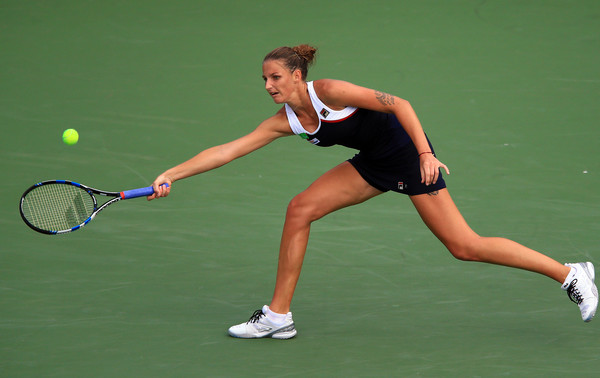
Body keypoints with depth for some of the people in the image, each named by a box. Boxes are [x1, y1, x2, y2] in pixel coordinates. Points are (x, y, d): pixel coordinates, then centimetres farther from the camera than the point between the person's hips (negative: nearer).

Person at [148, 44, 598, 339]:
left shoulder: (328, 92, -23)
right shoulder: (284, 121, -2)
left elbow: (397, 103, -23)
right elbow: (227, 150, -3)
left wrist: (425, 153, -29)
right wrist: (172, 174, -9)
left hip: (408, 152, -7)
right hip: (374, 163, 7)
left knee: (464, 246, -12)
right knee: (300, 210, -4)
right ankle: (278, 316, 3)